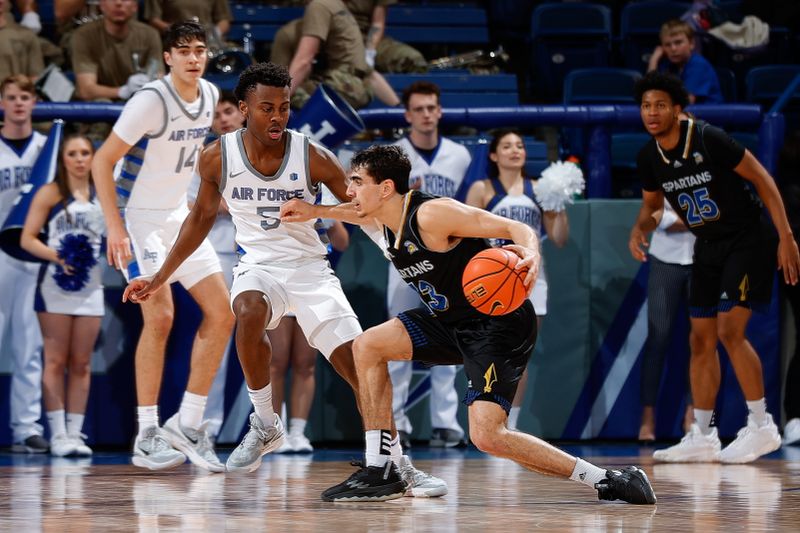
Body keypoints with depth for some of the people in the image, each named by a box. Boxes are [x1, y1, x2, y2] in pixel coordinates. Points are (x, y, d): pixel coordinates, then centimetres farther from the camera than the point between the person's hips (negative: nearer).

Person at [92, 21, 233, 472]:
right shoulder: (151, 101, -20)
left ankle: (188, 423, 6)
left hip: (180, 215, 8)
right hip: (139, 217, -8)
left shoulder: (210, 96, 2)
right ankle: (147, 438, -10)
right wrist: (115, 226, -24)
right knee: (160, 317, -16)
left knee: (222, 312, 0)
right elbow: (102, 161, -18)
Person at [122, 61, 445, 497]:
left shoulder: (313, 158, -13)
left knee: (358, 363, -12)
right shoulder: (218, 157, -7)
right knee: (249, 313, -35)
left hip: (309, 268, 0)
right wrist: (160, 278, 11)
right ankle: (265, 426, -16)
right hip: (258, 265, 0)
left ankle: (398, 465, 2)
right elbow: (202, 216, 9)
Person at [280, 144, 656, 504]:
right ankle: (379, 471, 4)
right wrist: (314, 211, 23)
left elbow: (517, 229, -25)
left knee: (486, 436, -21)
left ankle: (608, 480, -14)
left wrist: (530, 254, -46)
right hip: (453, 324, 9)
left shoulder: (431, 214, -22)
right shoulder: (380, 223, 3)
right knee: (367, 347, 0)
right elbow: (361, 213, 32)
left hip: (500, 323, -9)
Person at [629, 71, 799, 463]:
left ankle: (761, 427, -6)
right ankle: (702, 438, 10)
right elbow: (652, 204, 15)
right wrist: (639, 230, -8)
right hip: (708, 247, 7)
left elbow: (762, 179, -16)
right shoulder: (649, 158, -2)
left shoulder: (709, 140, -22)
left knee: (729, 331, -16)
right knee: (701, 340, 5)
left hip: (748, 240, -7)